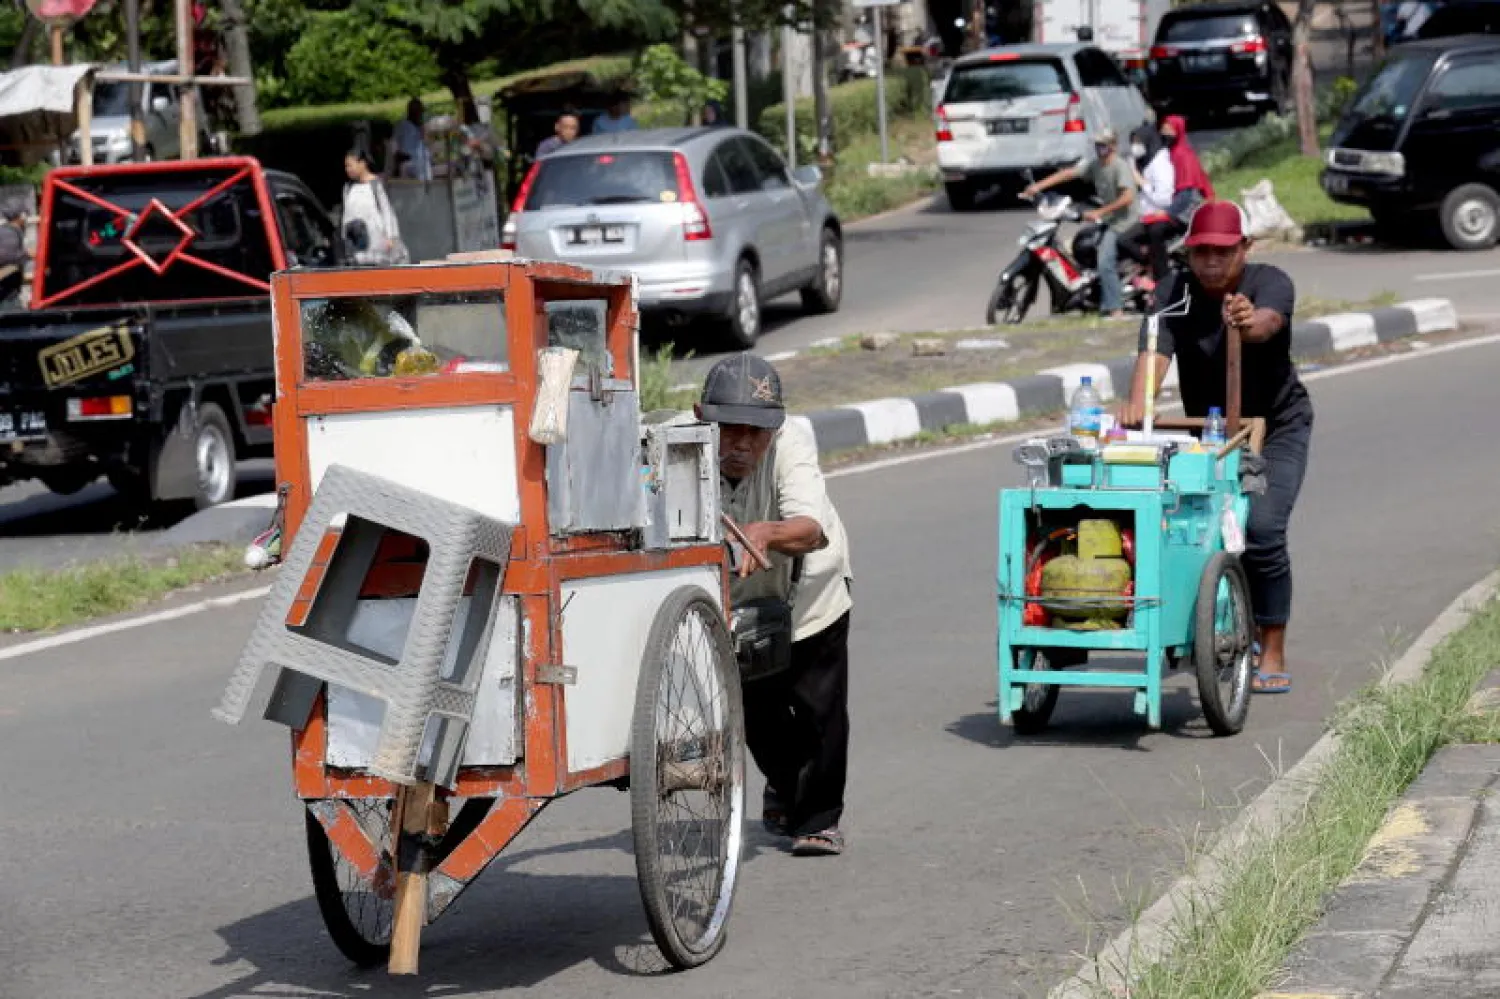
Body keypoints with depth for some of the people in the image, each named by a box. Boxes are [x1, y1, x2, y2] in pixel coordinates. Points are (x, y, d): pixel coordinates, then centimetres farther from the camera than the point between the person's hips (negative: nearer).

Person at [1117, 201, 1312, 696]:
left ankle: (1273, 654, -10)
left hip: (1277, 427, -3)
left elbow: (1269, 321, -45)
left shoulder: (1270, 283, -22)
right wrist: (1138, 401, -51)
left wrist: (1249, 323, -69)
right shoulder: (1176, 292, -16)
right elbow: (1155, 350, -32)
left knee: (1262, 529, -20)